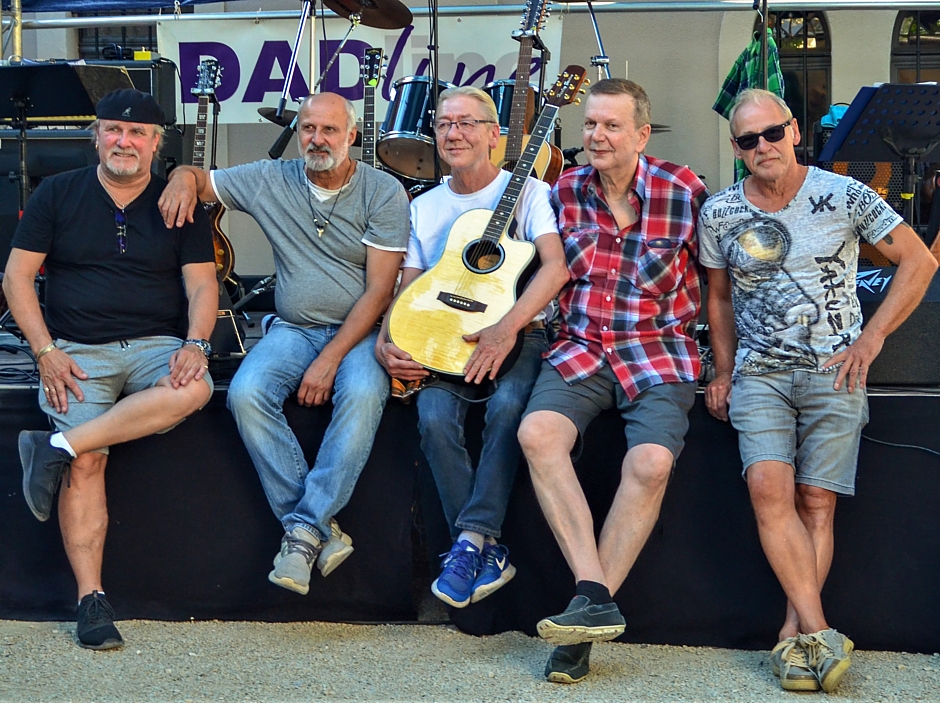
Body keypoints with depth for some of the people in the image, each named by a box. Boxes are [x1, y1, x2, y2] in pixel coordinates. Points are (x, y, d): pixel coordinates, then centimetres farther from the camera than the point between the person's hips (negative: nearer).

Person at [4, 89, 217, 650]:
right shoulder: (57, 194, 9)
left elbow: (202, 284, 4)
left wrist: (196, 344, -16)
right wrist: (46, 352, -6)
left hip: (155, 345, 1)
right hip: (76, 351, -1)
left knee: (193, 389, -34)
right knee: (87, 462, -24)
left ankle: (57, 446, -29)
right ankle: (91, 599, -20)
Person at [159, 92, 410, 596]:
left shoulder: (383, 192, -5)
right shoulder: (270, 180, 5)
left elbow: (379, 290, -10)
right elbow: (195, 177, 16)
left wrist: (330, 358, -20)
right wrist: (183, 178, -12)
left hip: (358, 331, -3)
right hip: (292, 328, 3)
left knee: (362, 394, -36)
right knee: (246, 393, -28)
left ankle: (303, 527, -30)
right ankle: (321, 528, -23)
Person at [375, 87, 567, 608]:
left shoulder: (528, 192, 2)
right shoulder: (424, 208, 16)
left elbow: (556, 267, -14)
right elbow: (407, 290, 15)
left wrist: (507, 327, -28)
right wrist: (386, 343, -7)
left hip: (520, 335, -3)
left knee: (507, 404, -35)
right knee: (434, 415, -28)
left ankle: (473, 539, -31)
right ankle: (488, 552, -21)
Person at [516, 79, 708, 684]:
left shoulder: (683, 191, -1)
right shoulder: (565, 192, 8)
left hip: (660, 353, -2)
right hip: (581, 349, 3)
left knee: (651, 461, -29)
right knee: (538, 432, -28)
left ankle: (589, 612, -18)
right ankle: (595, 598, -28)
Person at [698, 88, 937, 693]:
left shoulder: (844, 197, -3)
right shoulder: (720, 214, 5)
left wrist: (870, 340, -4)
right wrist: (724, 371, 13)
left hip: (834, 371, -1)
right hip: (759, 372, 1)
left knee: (817, 501, -10)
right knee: (768, 486, -20)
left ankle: (795, 634, -8)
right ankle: (821, 635, -22)